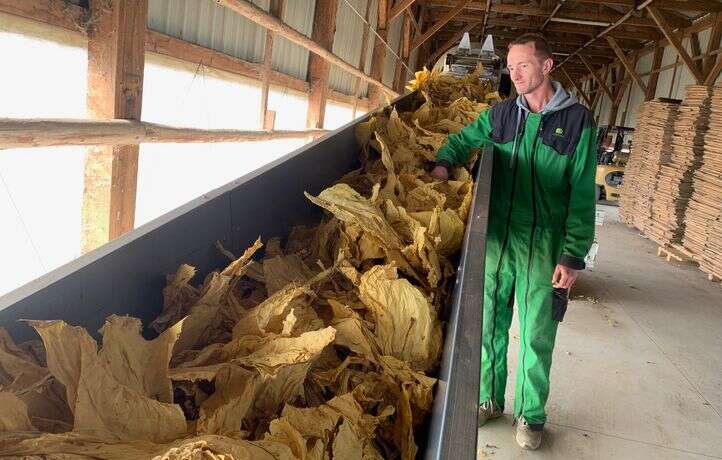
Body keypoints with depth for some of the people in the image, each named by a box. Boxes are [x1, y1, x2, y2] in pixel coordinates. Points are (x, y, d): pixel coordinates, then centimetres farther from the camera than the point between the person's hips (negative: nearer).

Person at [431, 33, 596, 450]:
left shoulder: (577, 120, -4)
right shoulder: (501, 114, 6)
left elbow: (582, 195, -7)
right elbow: (462, 140, 21)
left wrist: (573, 256, -12)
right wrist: (445, 163, -3)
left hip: (544, 248, -3)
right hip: (497, 241, 3)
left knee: (536, 336, 7)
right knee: (490, 327, 12)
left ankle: (531, 414, 27)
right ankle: (489, 400, 32)